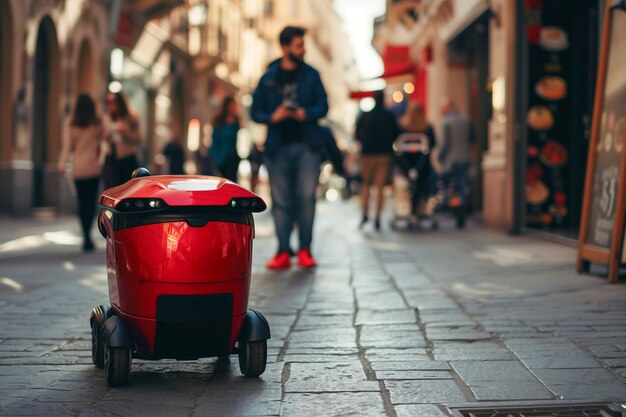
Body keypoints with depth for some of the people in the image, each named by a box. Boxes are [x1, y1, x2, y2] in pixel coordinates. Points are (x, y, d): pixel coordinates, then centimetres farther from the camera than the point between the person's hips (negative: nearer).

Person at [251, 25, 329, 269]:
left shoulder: (311, 75, 10)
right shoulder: (269, 78, 8)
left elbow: (322, 107, 6)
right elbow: (256, 111, 9)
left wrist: (305, 114, -13)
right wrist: (273, 117, -11)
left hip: (307, 146, 0)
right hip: (278, 147, 0)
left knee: (306, 196, -7)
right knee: (281, 200, 0)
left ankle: (305, 250, 2)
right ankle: (283, 252, 4)